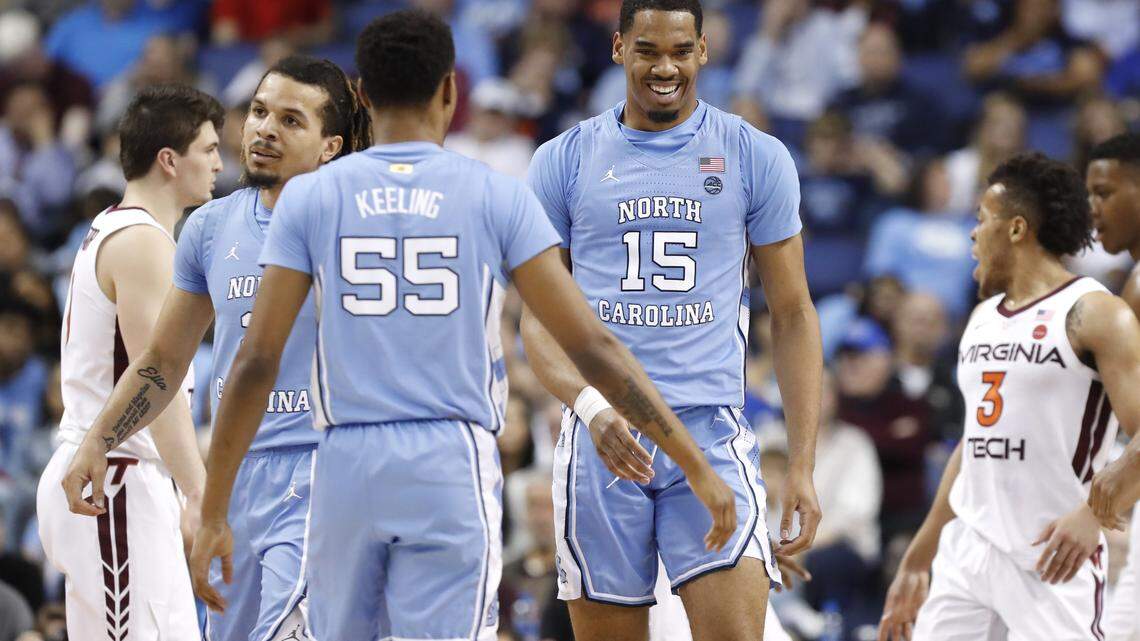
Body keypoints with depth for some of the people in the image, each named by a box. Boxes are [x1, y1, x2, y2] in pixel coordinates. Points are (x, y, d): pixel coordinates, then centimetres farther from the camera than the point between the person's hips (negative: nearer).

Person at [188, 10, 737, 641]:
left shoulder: (309, 197, 4)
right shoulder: (497, 197, 1)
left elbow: (256, 362, 0)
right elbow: (592, 345, -1)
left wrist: (213, 513, 5)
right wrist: (697, 467, 3)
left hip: (346, 469, 2)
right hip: (454, 470, -2)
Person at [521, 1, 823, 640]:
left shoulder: (757, 158, 7)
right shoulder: (565, 161, 8)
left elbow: (793, 314, 9)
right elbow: (539, 317, 5)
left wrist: (803, 465, 1)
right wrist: (590, 405, -16)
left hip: (712, 431, -1)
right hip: (603, 440, 1)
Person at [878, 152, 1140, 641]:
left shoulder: (1094, 315, -7)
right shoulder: (983, 319, 17)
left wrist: (1094, 513, -31)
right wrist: (915, 563, 23)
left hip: (1052, 558, -7)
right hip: (966, 553, 7)